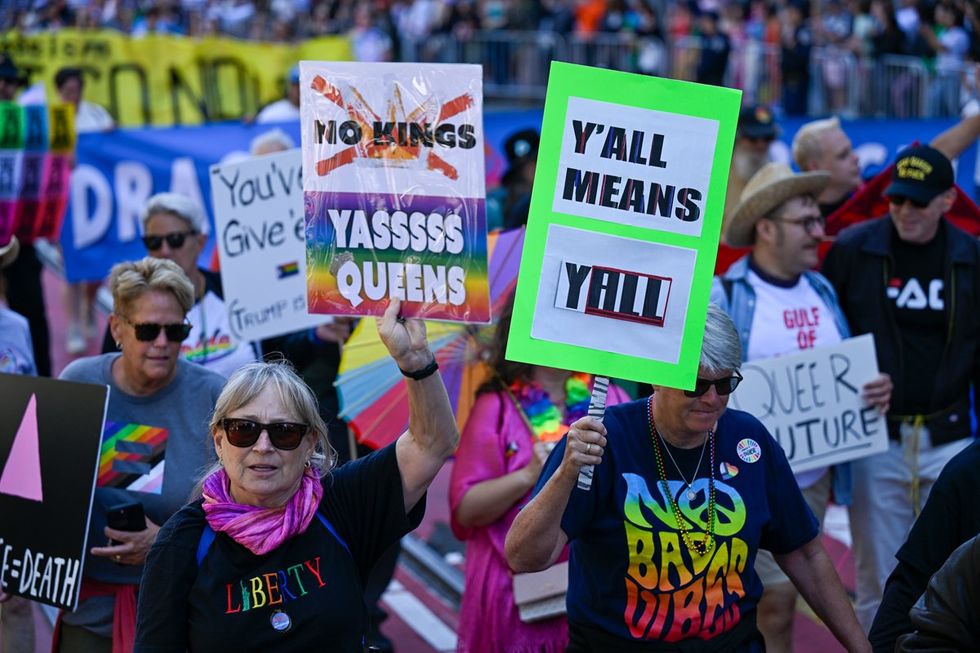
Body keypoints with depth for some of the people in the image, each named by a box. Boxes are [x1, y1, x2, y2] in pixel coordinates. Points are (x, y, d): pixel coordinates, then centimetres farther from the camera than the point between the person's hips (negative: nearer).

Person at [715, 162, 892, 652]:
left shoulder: (822, 291, 9)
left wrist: (875, 388, -4)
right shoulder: (722, 297, -11)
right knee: (776, 606, -4)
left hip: (817, 477, 6)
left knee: (775, 601, 15)